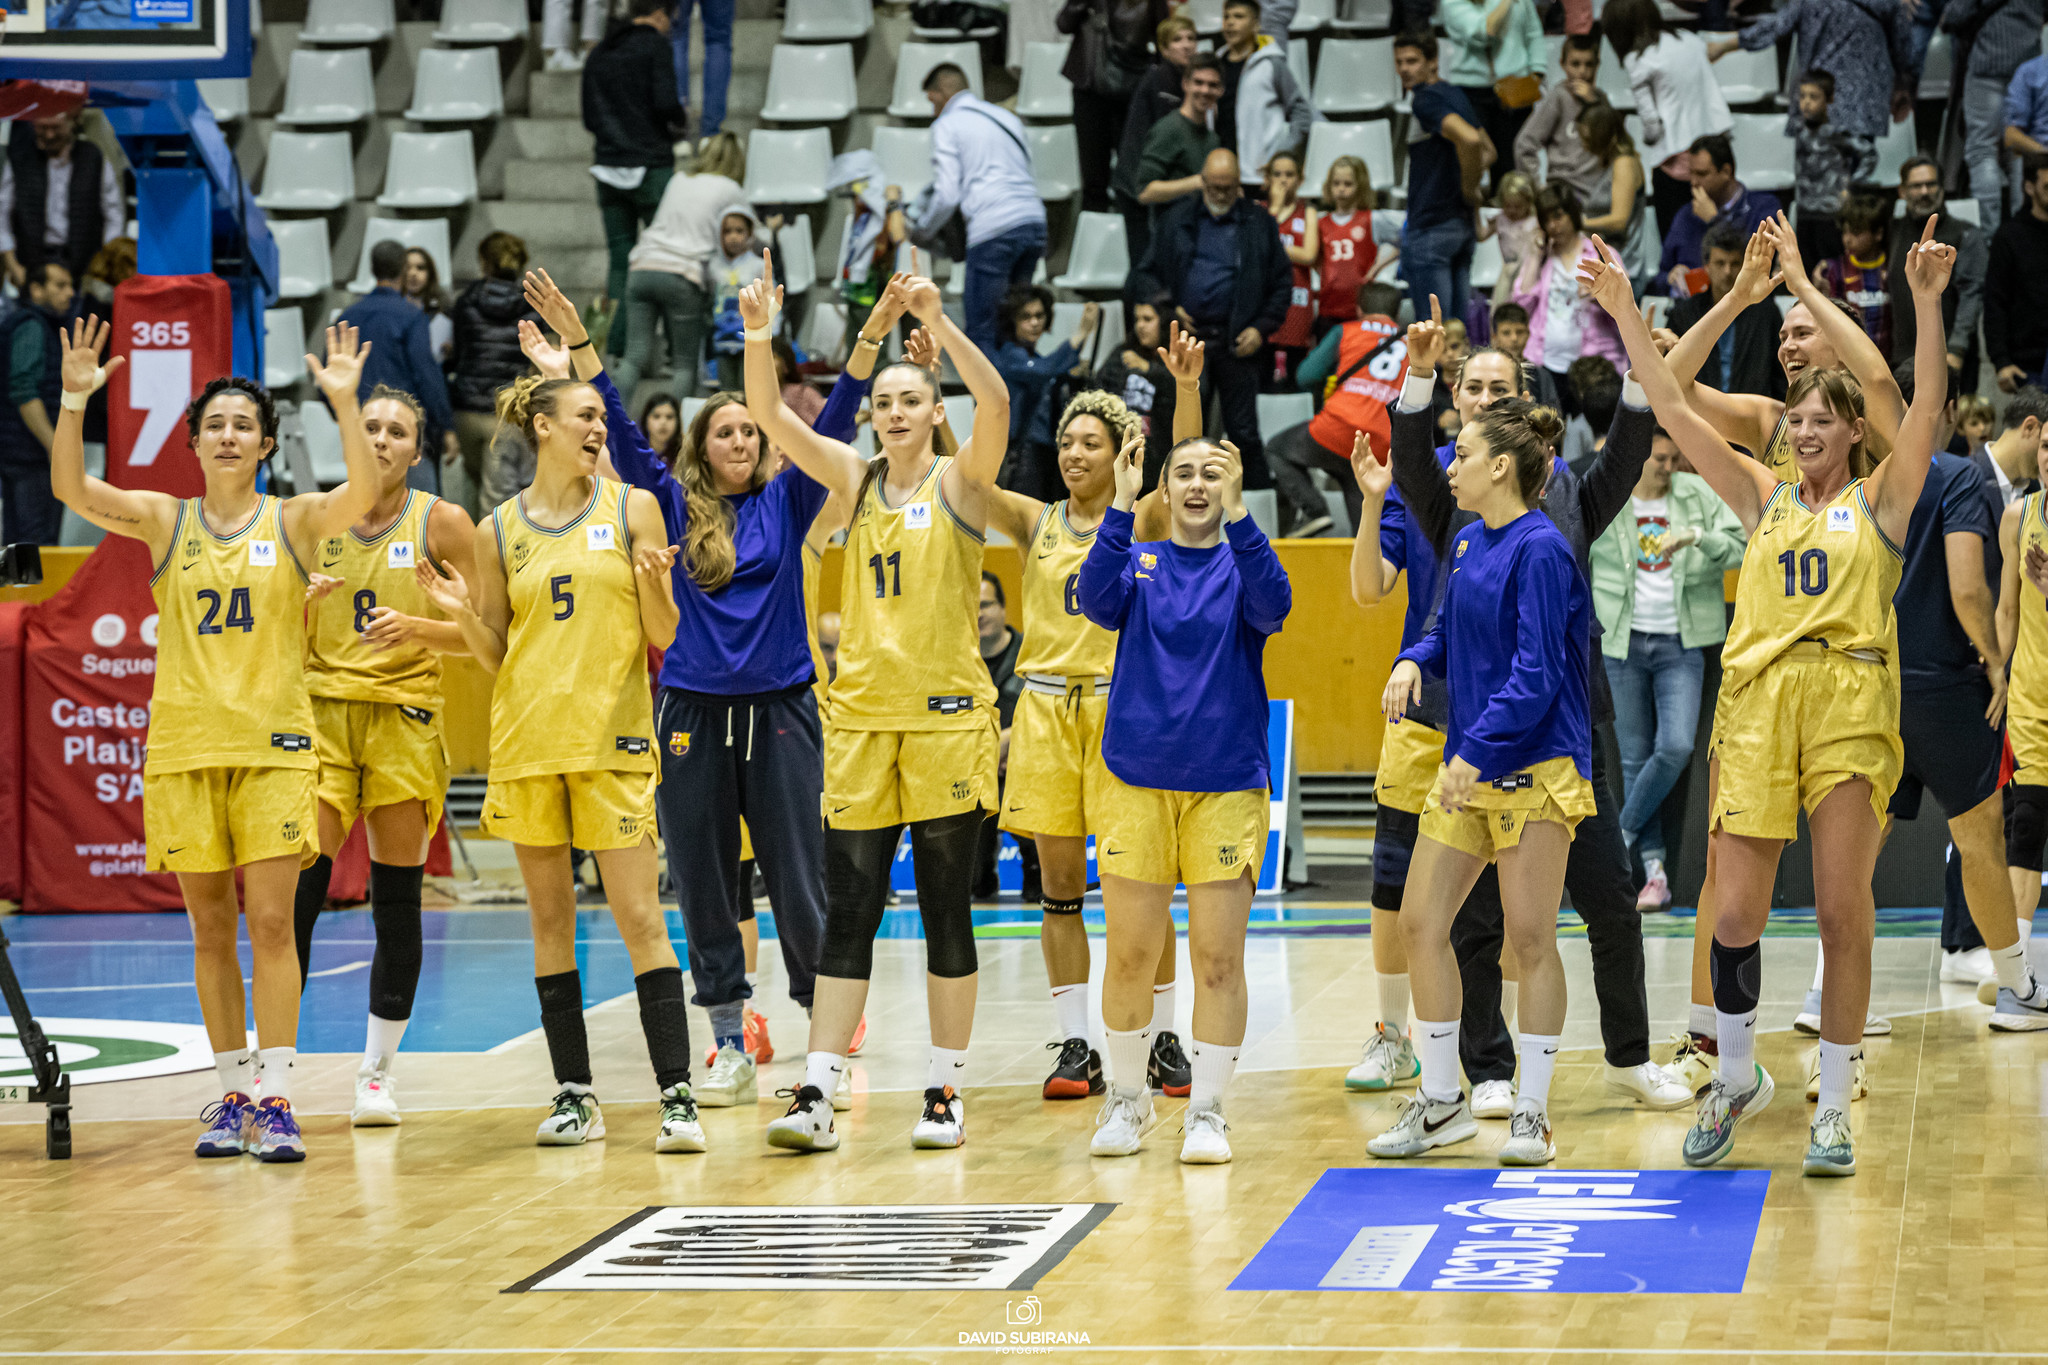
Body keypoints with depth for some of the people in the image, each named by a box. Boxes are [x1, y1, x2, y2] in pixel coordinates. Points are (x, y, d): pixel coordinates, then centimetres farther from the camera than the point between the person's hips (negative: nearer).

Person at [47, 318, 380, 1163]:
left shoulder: (293, 521, 3)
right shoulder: (163, 521, 5)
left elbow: (361, 496, -17)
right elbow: (71, 490, -8)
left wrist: (345, 403, -28)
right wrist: (74, 399, -22)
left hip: (274, 745, -2)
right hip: (182, 746, 2)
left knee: (270, 923, -7)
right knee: (210, 930, 6)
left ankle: (275, 1101, -6)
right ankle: (232, 1097, 15)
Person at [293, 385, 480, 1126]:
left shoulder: (442, 522, 2)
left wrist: (418, 627, -16)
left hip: (406, 718, -1)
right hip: (322, 711, 1)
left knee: (396, 902, 2)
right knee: (296, 890, -9)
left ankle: (377, 1072, 12)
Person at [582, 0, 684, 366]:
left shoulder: (599, 54, 15)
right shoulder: (655, 45, -5)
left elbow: (589, 117, 14)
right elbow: (666, 103, -15)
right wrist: (677, 124, 4)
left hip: (610, 167, 6)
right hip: (651, 165, -6)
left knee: (619, 261, 7)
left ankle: (616, 350, 1)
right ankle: (678, 346, -7)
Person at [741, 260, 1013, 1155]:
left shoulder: (960, 482, 0)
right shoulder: (856, 480, 9)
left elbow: (996, 404, -20)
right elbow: (769, 416, -2)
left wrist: (936, 320, -29)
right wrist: (759, 334, -17)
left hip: (947, 714, -3)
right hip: (860, 714, 3)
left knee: (946, 910, 3)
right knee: (847, 913, 1)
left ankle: (945, 1094, 12)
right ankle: (816, 1096, 0)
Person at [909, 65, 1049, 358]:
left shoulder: (946, 125, 6)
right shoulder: (1006, 117, 25)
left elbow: (947, 195, -2)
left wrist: (922, 231, 15)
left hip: (992, 228, -7)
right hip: (1033, 221, 7)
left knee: (981, 333, -5)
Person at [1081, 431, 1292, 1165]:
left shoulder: (1241, 565, 4)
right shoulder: (1139, 561, 7)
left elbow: (1272, 607, -18)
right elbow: (1098, 600, -14)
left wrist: (1237, 513, -29)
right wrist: (1121, 505, -24)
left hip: (1227, 785, -1)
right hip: (1136, 780, 1)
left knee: (1219, 956, -2)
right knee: (1130, 953, 5)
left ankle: (1205, 1112, 9)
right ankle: (1127, 1098, 23)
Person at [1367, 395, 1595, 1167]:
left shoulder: (1541, 550, -14)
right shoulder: (1469, 543, 11)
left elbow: (1535, 674, -19)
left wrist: (1478, 751, -23)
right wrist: (1414, 661, 1)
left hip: (1535, 766, -8)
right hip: (1469, 765, 9)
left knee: (1530, 937, -2)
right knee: (1419, 924, 6)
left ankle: (1532, 1113, 9)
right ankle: (1440, 1102, 17)